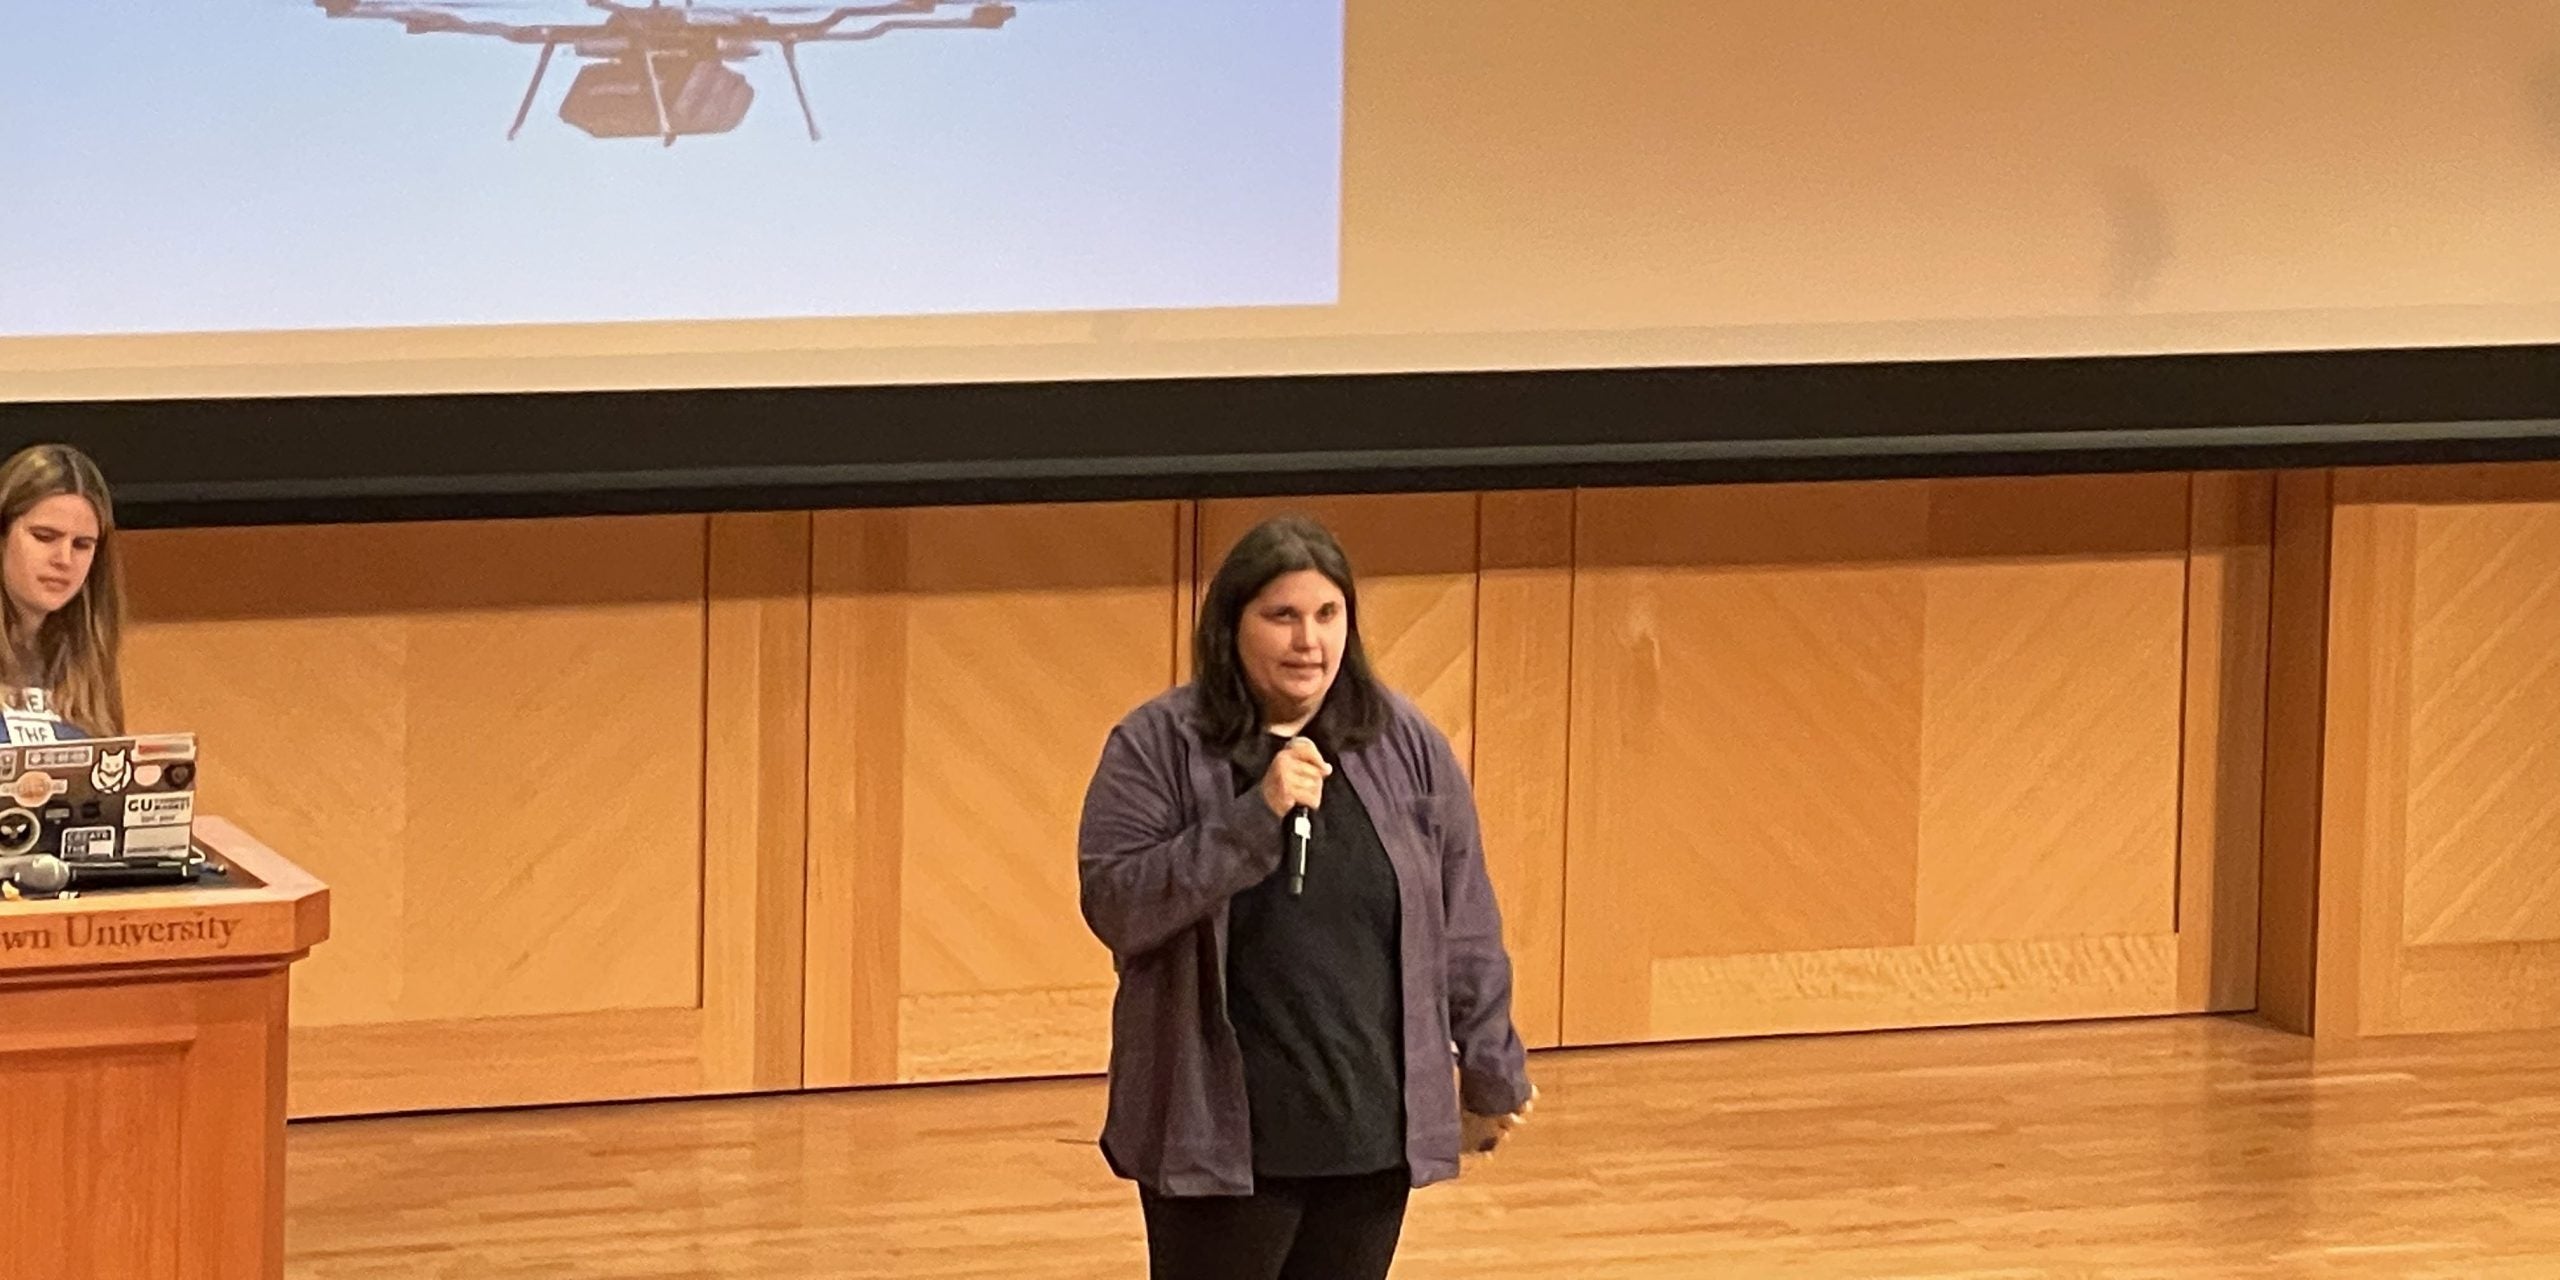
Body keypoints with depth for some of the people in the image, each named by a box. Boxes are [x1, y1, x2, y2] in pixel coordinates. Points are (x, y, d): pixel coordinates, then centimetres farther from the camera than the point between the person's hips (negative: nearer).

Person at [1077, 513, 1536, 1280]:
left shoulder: (1404, 744, 4)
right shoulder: (1158, 746, -5)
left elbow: (1464, 923, 9)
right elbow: (1114, 904, -15)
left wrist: (1491, 1071, 13)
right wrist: (1255, 817, -22)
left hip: (1372, 1131, 3)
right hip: (1221, 1135, -3)